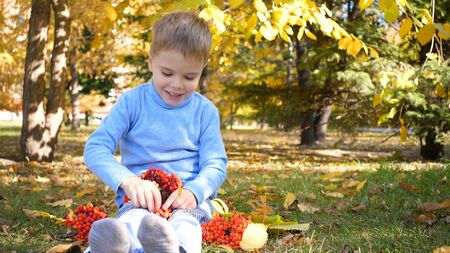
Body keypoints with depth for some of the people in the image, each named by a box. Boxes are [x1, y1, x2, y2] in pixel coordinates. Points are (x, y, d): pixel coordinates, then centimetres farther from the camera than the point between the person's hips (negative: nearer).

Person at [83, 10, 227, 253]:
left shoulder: (205, 111, 6)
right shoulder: (132, 101, 1)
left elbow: (215, 164, 3)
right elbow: (95, 148, -6)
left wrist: (193, 191, -22)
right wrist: (128, 181, -27)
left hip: (188, 199, 1)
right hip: (139, 198, 0)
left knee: (184, 224, -38)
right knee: (133, 220, -38)